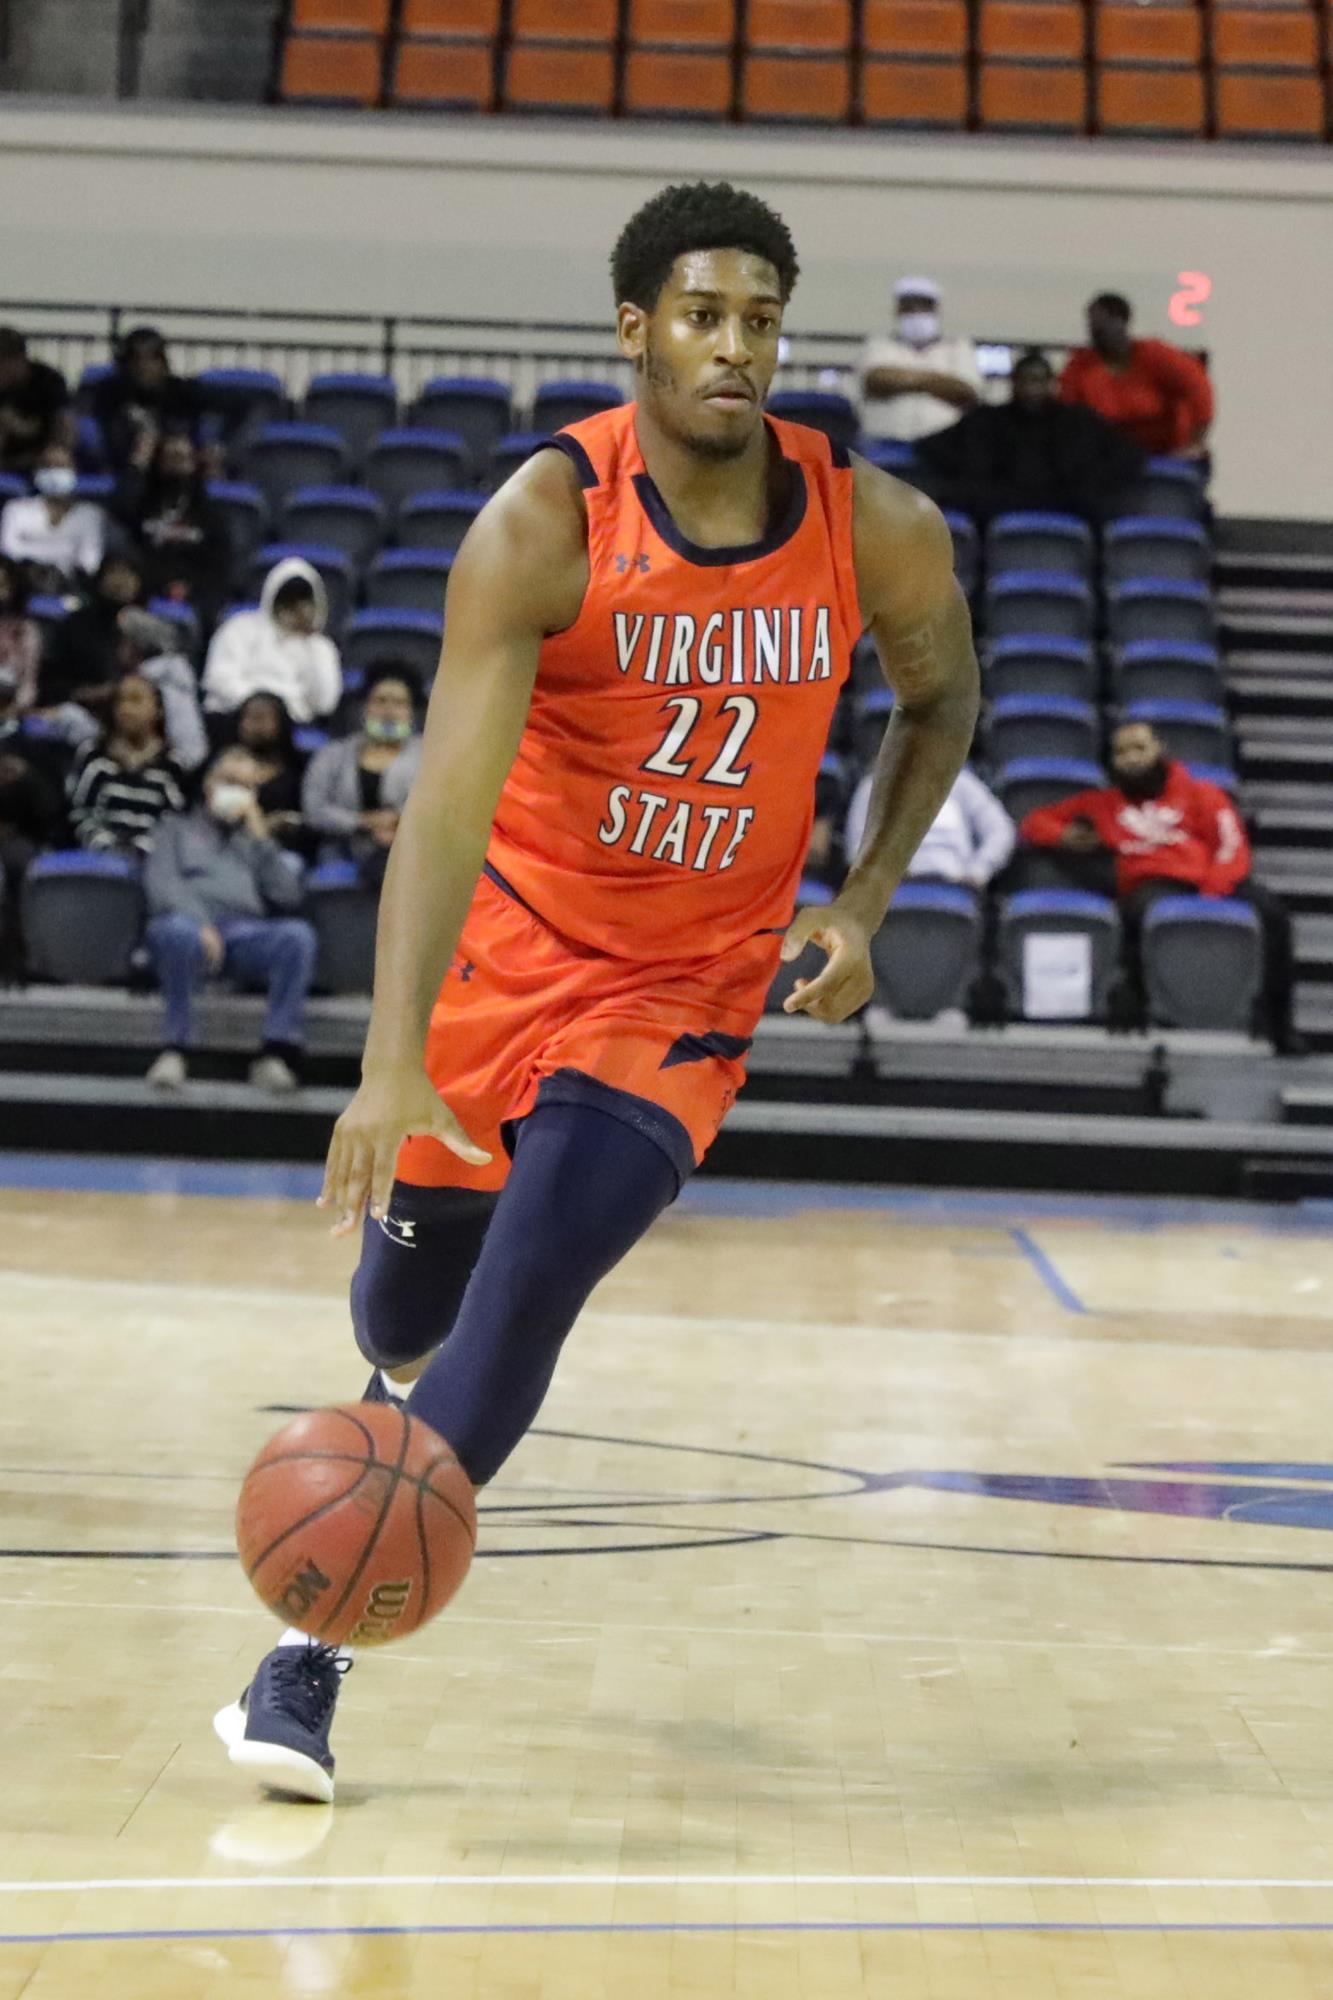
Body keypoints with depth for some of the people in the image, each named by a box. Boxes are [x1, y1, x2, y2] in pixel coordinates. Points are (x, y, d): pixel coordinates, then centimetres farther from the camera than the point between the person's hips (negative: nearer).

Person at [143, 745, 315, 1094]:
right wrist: (199, 922, -13)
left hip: (247, 932, 2)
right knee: (179, 931, -41)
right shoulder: (179, 828, 28)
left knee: (298, 934, -32)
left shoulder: (259, 840, 34)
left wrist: (260, 839, 12)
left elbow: (288, 898, 16)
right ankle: (175, 1049, -32)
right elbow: (160, 884, 7)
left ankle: (277, 1053, -35)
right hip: (189, 922, -2)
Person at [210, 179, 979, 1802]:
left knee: (522, 1305, -16)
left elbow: (940, 699, 10)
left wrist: (862, 903, -4)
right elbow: (448, 801, -31)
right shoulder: (544, 524, -22)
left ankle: (312, 1657, -5)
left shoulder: (876, 532, -13)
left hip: (689, 984, 0)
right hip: (507, 939, 0)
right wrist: (390, 1066, -41)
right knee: (404, 1309, 15)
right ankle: (413, 1370, 56)